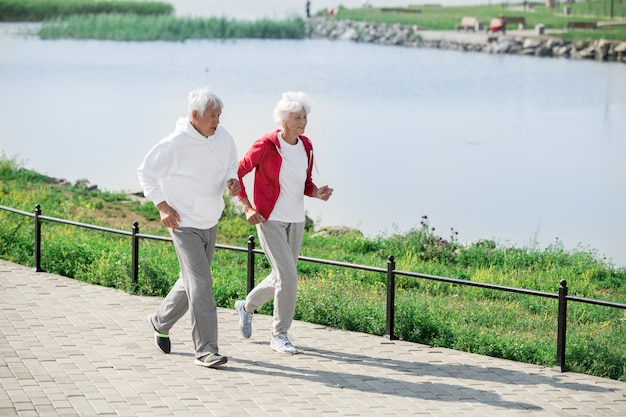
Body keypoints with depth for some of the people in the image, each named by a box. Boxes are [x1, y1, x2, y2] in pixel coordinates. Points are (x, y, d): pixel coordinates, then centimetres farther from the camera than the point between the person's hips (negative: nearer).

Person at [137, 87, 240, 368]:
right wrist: (162, 205, -13)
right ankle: (206, 350, -11)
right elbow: (146, 172, -7)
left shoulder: (222, 138, -1)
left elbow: (230, 166, 16)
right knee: (201, 285, -14)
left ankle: (160, 322, 42)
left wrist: (232, 181, -7)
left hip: (210, 225, 7)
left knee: (191, 282, 19)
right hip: (184, 224, -7)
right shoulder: (175, 145, -18)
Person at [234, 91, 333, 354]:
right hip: (269, 220, -7)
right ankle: (279, 336, 1)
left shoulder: (306, 146, 2)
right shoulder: (266, 145, -16)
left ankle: (247, 306, 44)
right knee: (288, 277, -15)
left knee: (282, 278, 15)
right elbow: (237, 173, -7)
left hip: (295, 221, 7)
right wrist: (247, 208, -13)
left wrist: (318, 193, -9)